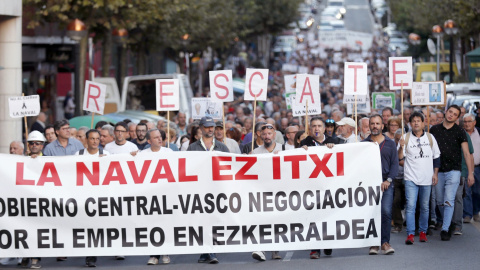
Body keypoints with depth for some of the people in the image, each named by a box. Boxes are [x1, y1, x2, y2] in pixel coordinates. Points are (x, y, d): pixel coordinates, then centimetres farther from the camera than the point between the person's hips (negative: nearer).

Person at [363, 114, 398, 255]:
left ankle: (385, 242, -5)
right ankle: (373, 243, 2)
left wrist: (388, 180, -7)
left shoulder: (390, 144, 13)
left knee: (386, 212, -11)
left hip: (386, 184, 0)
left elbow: (395, 164, 7)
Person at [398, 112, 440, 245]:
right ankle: (410, 234, -11)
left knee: (424, 207, 8)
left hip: (427, 178, 2)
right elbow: (400, 157, -5)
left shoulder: (430, 138, 7)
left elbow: (436, 157, 14)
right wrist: (401, 147, -23)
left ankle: (423, 232, 20)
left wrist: (435, 174, 8)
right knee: (410, 205, -11)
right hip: (411, 178, -2)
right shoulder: (405, 138, 0)